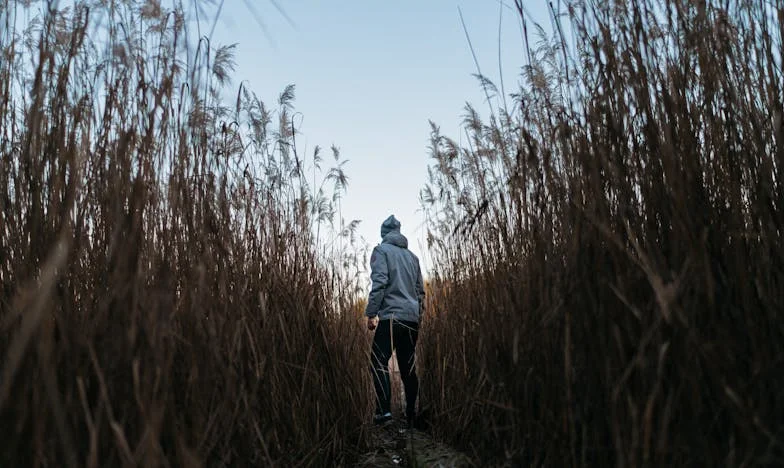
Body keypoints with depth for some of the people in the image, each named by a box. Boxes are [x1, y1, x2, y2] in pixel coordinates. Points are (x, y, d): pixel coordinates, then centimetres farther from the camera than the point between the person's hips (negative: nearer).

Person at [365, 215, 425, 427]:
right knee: (408, 366, 11)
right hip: (412, 318, 6)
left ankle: (384, 410, -17)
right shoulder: (412, 256, 21)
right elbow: (420, 289, 19)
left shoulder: (381, 250, 2)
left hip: (391, 316, -6)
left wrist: (371, 313, -12)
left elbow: (379, 283, -11)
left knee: (379, 362, -6)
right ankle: (412, 414, 12)